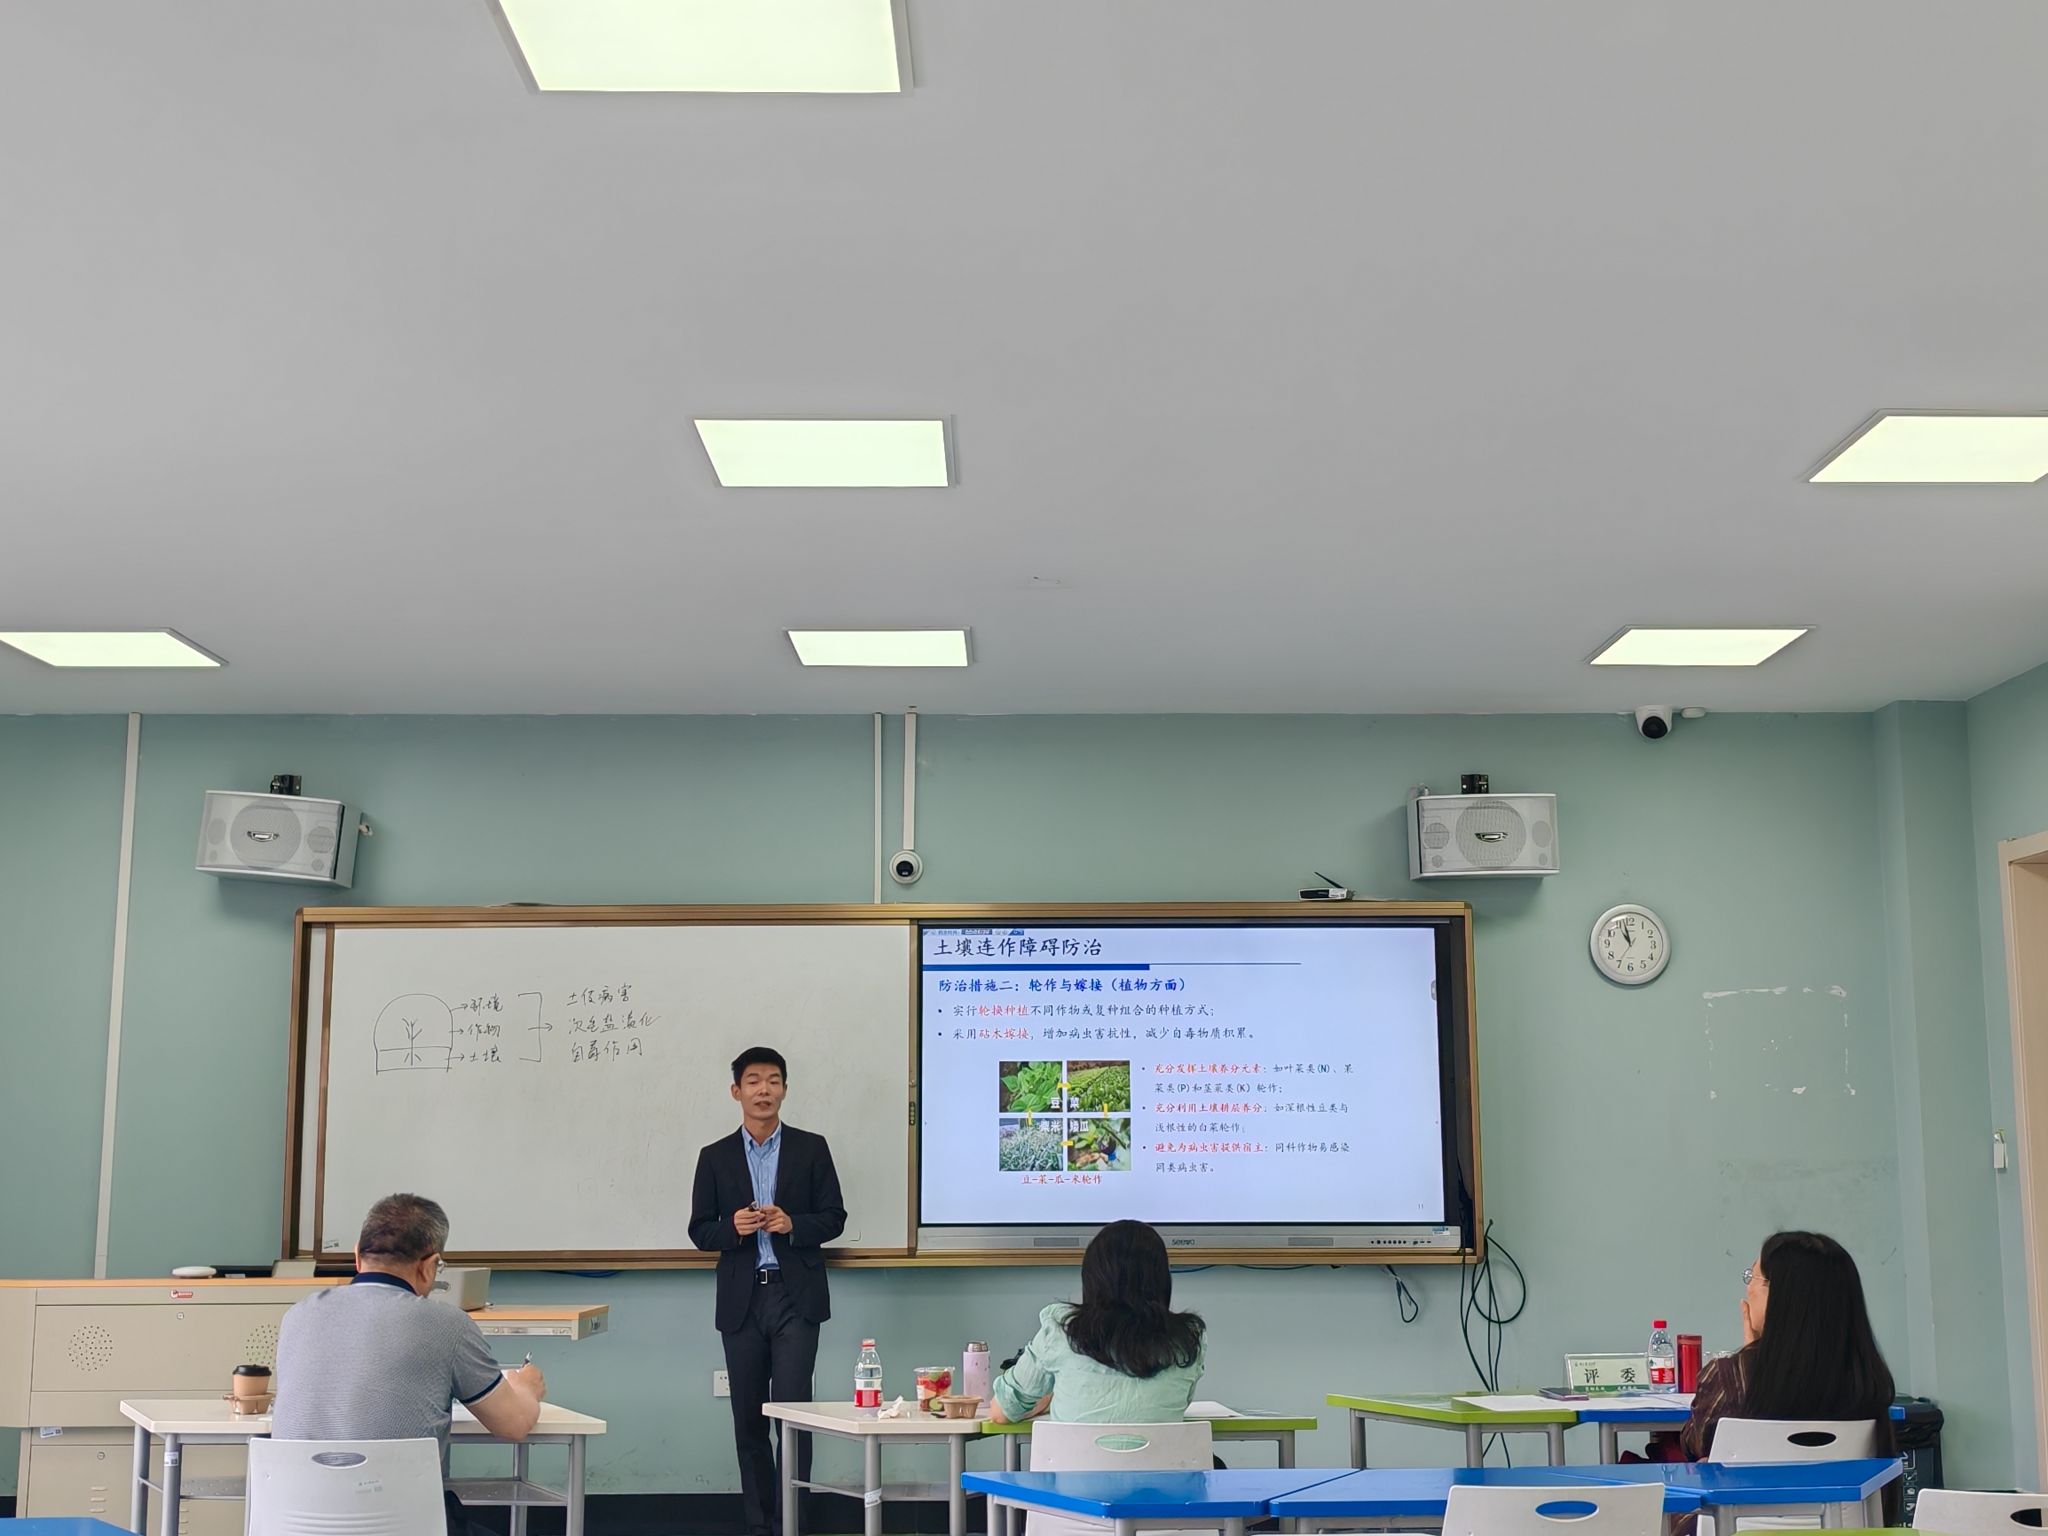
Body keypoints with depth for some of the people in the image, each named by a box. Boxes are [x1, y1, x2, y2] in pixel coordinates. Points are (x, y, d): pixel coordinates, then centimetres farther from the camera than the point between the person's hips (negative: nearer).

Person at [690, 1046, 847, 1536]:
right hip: (742, 1300, 2)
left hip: (795, 1296, -2)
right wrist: (732, 1228, -13)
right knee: (748, 1418, 6)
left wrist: (792, 1224, -14)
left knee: (792, 1405, -10)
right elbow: (700, 1229, 8)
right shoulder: (715, 1157, 8)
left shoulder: (811, 1149, 5)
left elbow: (834, 1217, 4)